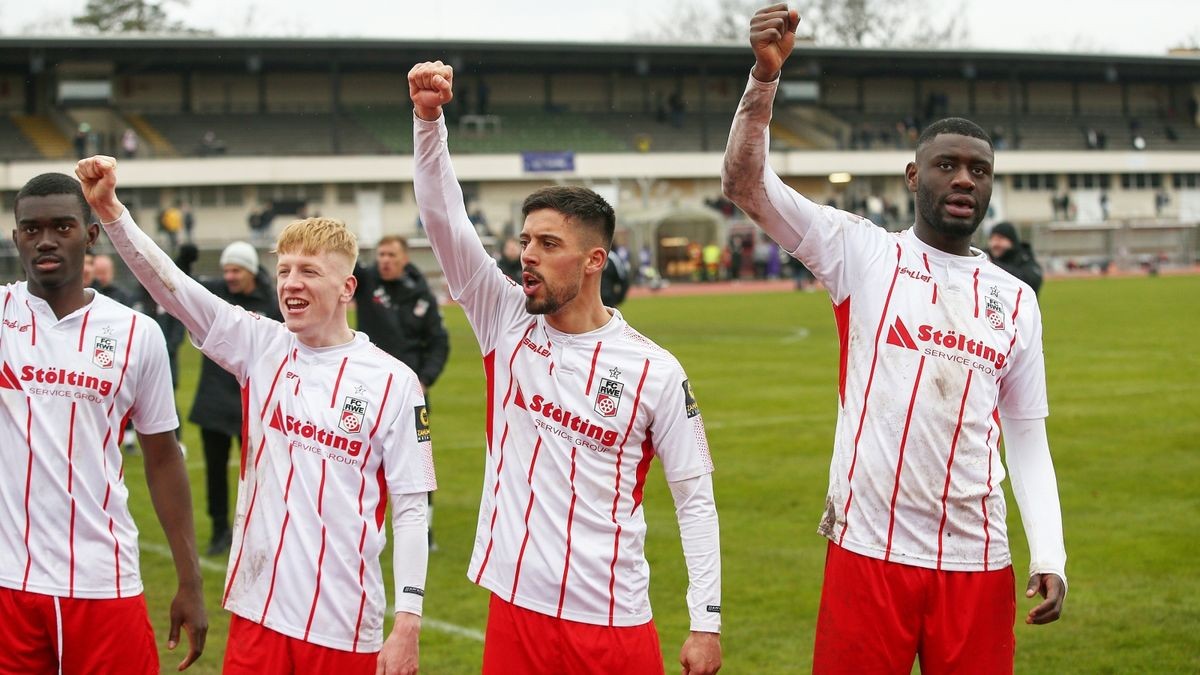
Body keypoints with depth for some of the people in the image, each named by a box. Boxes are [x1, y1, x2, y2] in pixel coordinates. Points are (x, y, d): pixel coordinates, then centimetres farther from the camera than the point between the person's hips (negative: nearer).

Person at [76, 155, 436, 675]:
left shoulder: (393, 381, -4)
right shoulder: (261, 349, 5)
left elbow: (411, 509, -4)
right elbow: (170, 286, -3)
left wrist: (408, 626, -9)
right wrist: (108, 209, -17)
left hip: (346, 625, -3)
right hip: (257, 612, 3)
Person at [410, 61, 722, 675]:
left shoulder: (654, 370, -4)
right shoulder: (507, 325, 3)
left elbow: (695, 498, 0)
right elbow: (444, 218, -6)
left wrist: (707, 623, -5)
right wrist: (428, 116, -20)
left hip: (615, 623, -2)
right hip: (516, 608, 2)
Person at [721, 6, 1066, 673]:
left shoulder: (1017, 300, 11)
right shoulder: (863, 253, 2)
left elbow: (1027, 436, 14)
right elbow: (746, 184, -6)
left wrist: (1049, 555, 3)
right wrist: (766, 75, -20)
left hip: (978, 562, 3)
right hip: (869, 550, -3)